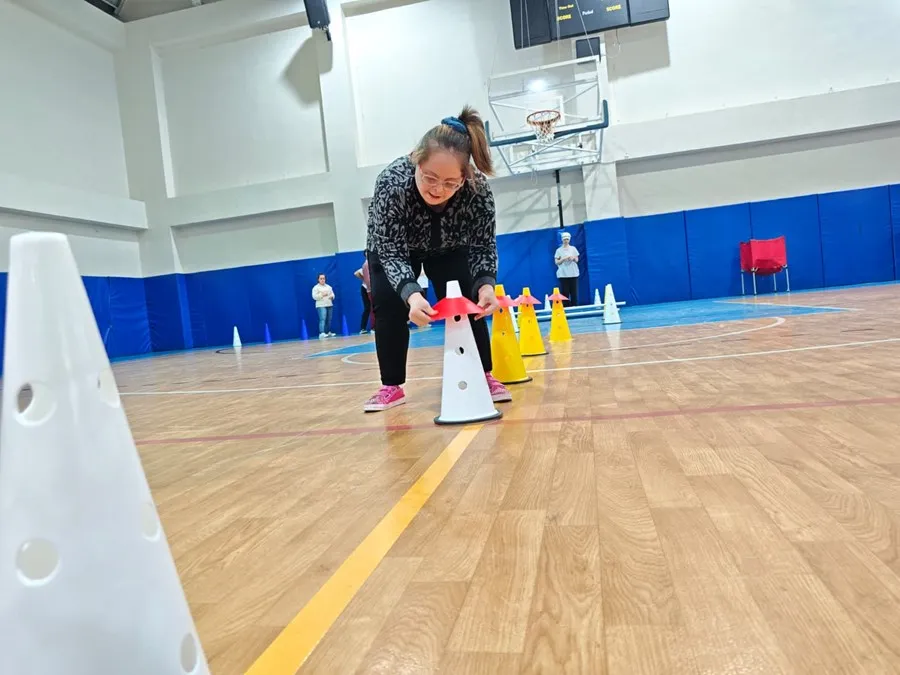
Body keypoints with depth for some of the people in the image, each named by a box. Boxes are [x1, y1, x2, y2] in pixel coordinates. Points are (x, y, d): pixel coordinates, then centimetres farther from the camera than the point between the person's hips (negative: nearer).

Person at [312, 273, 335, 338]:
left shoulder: (329, 287, 17)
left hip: (329, 305, 6)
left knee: (329, 320, 6)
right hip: (321, 306, -6)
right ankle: (321, 333, -27)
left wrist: (331, 296, -5)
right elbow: (314, 297, -9)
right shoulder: (316, 287, 0)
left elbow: (332, 294, 18)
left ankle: (328, 332, 17)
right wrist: (322, 294, -17)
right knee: (322, 319, -18)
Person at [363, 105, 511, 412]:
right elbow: (391, 251, -36)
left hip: (449, 248, 1)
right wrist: (411, 293, -53)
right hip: (392, 249, -1)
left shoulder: (478, 187, -36)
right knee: (388, 306, -11)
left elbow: (483, 245, -24)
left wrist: (485, 284, -44)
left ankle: (484, 376, 5)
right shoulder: (391, 182, -40)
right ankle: (392, 387, 1)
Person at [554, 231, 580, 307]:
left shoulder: (573, 248, 8)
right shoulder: (559, 250, 2)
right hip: (563, 274, -2)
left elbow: (577, 260, 9)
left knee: (574, 292, 1)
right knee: (564, 293, -4)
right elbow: (557, 262, -1)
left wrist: (573, 258, -12)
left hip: (573, 273, 2)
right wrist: (564, 259, -16)